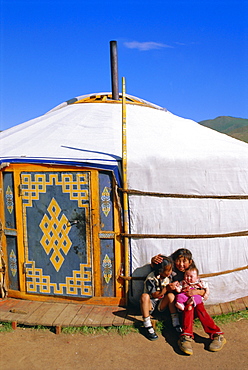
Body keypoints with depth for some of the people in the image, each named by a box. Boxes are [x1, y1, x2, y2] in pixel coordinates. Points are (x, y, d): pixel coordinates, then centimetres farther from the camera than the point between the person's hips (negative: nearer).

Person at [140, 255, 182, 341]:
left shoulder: (169, 276, -3)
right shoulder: (151, 278, -20)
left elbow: (169, 290, 4)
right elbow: (154, 295, -19)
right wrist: (166, 289, -28)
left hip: (161, 304, 4)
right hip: (151, 304, -4)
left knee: (171, 295, -23)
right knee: (144, 296, -35)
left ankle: (176, 322, -20)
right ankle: (148, 327, -31)